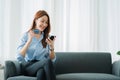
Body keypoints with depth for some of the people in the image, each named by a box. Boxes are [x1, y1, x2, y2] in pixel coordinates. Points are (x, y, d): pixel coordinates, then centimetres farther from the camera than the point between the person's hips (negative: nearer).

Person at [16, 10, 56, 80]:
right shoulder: (26, 35, 4)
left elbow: (52, 60, 7)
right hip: (29, 67, -2)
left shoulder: (47, 37, 11)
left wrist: (52, 47, -11)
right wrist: (29, 40, -15)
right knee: (47, 61, -34)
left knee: (41, 71, -37)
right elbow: (19, 58, -8)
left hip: (43, 66, 2)